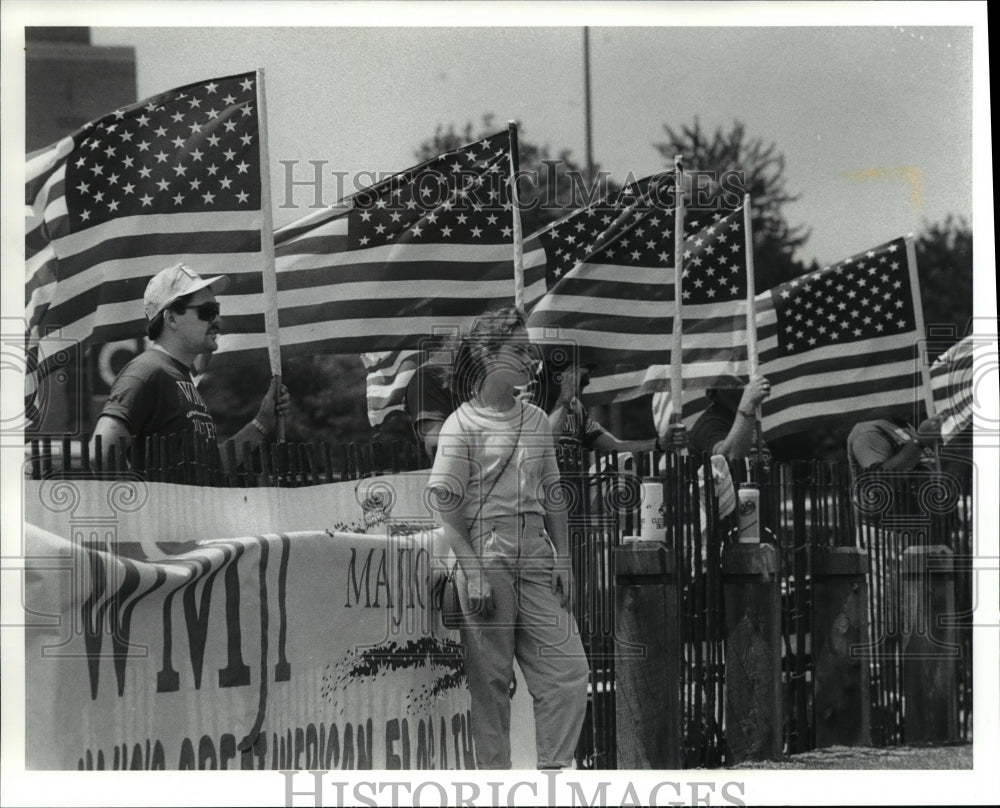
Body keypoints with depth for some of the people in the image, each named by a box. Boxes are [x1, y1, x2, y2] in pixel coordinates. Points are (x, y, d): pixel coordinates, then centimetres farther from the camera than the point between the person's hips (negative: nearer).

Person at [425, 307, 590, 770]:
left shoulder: (536, 420, 12)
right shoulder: (462, 426, -6)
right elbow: (445, 507, -9)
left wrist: (562, 559, 11)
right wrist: (474, 573, -14)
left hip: (535, 557, 6)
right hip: (484, 554, -6)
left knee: (569, 670, -1)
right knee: (489, 679, 1)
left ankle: (552, 769, 7)